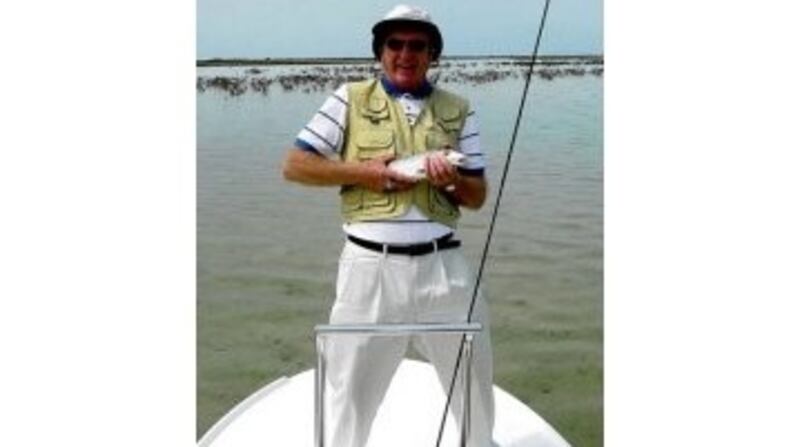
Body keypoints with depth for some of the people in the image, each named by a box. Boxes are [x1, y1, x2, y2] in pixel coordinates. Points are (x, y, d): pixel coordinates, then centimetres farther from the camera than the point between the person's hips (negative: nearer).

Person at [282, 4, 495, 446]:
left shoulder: (458, 110, 9)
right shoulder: (350, 99, 3)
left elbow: (478, 196, 9)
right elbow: (294, 165, 0)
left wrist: (454, 181, -13)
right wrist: (362, 171, -11)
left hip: (442, 264, 3)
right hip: (371, 264, -2)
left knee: (473, 373, 16)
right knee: (352, 384, 8)